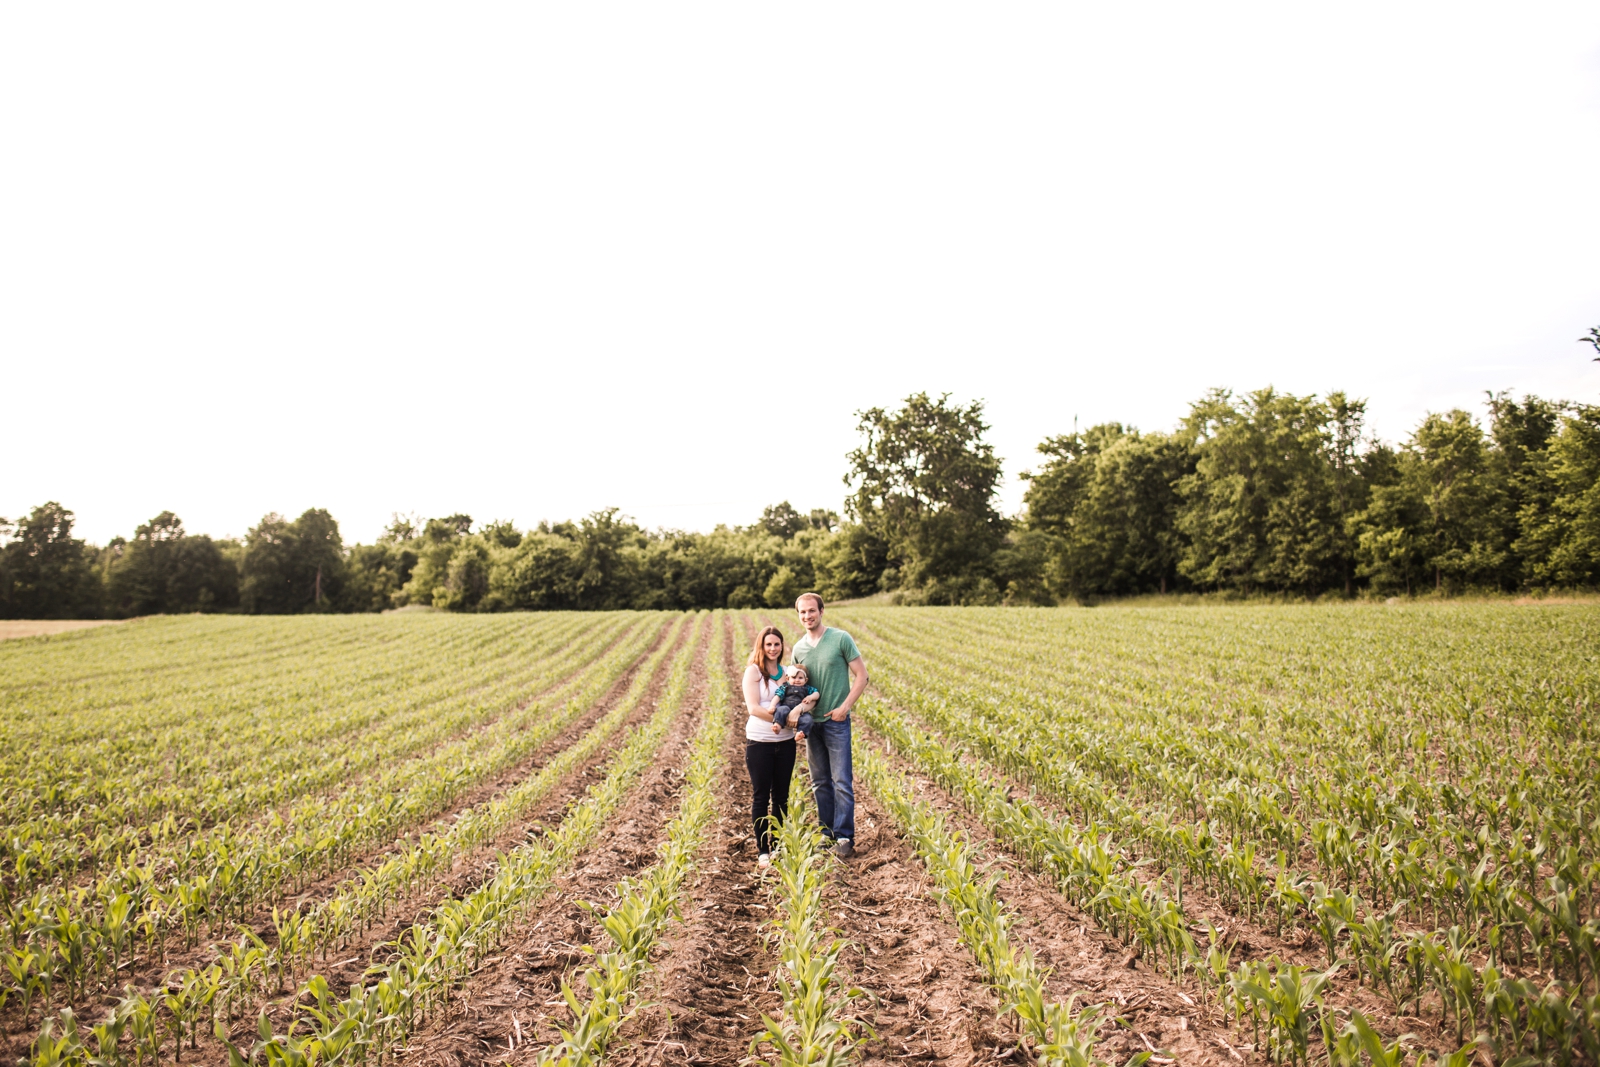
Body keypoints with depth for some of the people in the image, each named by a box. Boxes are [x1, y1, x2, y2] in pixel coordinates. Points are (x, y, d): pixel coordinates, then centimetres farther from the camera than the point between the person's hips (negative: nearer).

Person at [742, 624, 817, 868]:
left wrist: (807, 704, -16)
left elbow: (809, 695, 7)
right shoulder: (753, 671, -5)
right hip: (759, 742, -4)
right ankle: (762, 851, 13)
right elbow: (753, 708, -13)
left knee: (781, 796, 11)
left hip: (785, 741, 5)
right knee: (761, 796, 4)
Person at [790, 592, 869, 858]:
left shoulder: (841, 639, -8)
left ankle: (844, 837, 3)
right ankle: (827, 833, 23)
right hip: (811, 722, 5)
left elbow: (861, 676, -6)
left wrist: (845, 707, -13)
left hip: (836, 721, -5)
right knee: (820, 782, 12)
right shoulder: (798, 648, 7)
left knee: (841, 782, -4)